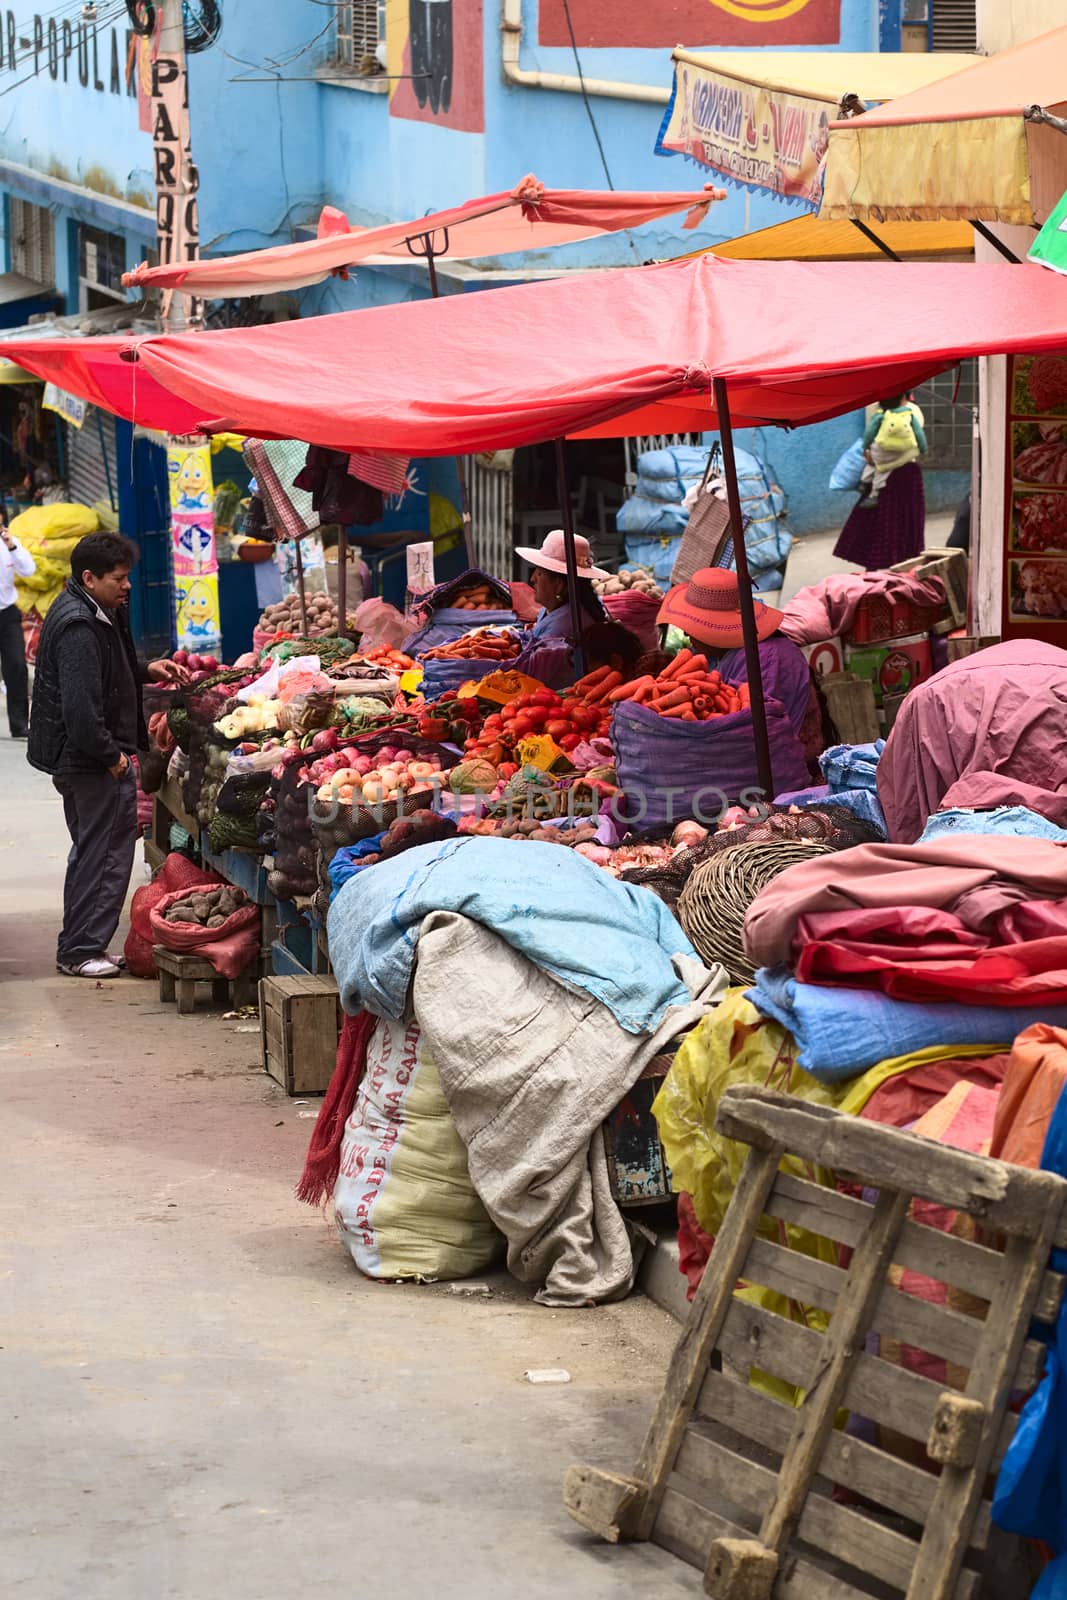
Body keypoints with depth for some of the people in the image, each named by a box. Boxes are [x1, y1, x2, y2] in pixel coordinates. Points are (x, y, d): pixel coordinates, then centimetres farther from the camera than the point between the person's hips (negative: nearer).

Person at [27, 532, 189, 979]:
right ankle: (82, 949, 1)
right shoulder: (78, 628, -23)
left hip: (79, 758, 11)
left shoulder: (95, 615, 11)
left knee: (92, 851, 18)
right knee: (106, 853, -5)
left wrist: (146, 671, 13)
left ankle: (77, 947, 25)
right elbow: (81, 707, -29)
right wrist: (112, 755, -20)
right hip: (90, 759, -11)